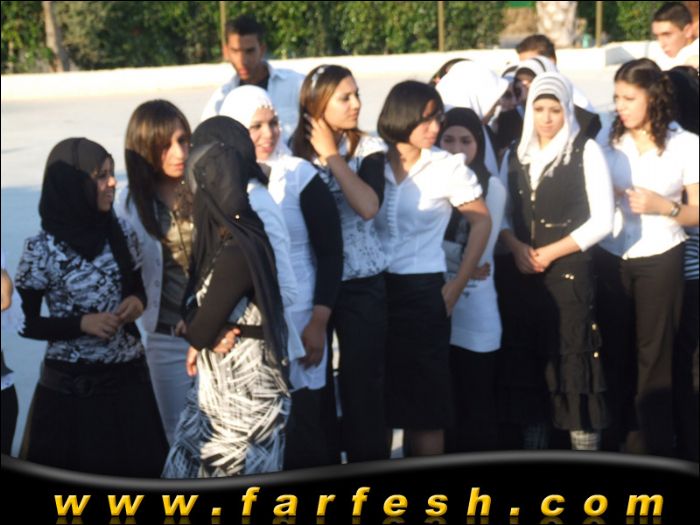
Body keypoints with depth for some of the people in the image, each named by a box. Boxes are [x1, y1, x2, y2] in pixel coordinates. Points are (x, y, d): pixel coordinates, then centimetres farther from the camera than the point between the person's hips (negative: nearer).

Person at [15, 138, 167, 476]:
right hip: (72, 385, -4)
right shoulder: (43, 249, -13)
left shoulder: (120, 233, 1)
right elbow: (25, 323, -8)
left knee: (138, 468, 8)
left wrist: (137, 303, -7)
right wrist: (82, 324, -19)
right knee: (78, 475, 4)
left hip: (128, 376, 4)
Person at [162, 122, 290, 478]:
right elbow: (194, 305, 9)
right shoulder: (221, 235, 1)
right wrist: (209, 335, -10)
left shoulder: (237, 252, -26)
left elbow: (202, 326, -18)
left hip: (244, 408, -8)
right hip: (216, 393, 8)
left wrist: (199, 340, 3)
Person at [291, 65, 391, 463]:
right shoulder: (295, 152, -1)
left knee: (363, 382, 1)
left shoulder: (367, 149, -2)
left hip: (362, 285, -1)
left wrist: (332, 156, -13)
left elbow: (368, 206, -18)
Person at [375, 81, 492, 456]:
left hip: (422, 291, -2)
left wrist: (456, 287, 1)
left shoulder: (447, 167, -3)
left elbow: (481, 221, 3)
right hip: (376, 288, 2)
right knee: (379, 396, 6)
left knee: (425, 401, 0)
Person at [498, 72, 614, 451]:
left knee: (574, 363, -7)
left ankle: (586, 452, -4)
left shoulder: (585, 151, -2)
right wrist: (516, 246, -6)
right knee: (528, 362, 5)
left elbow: (602, 219, -7)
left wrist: (551, 253, -11)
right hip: (524, 275, 4)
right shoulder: (515, 155, 12)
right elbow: (502, 214, 14)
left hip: (569, 272, -4)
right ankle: (532, 448, 13)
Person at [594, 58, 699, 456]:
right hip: (611, 259, 3)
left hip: (659, 260, -3)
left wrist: (663, 206, -19)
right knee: (615, 352, 8)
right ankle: (615, 442, 20)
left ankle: (656, 450, 10)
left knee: (653, 355, 2)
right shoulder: (609, 141, 3)